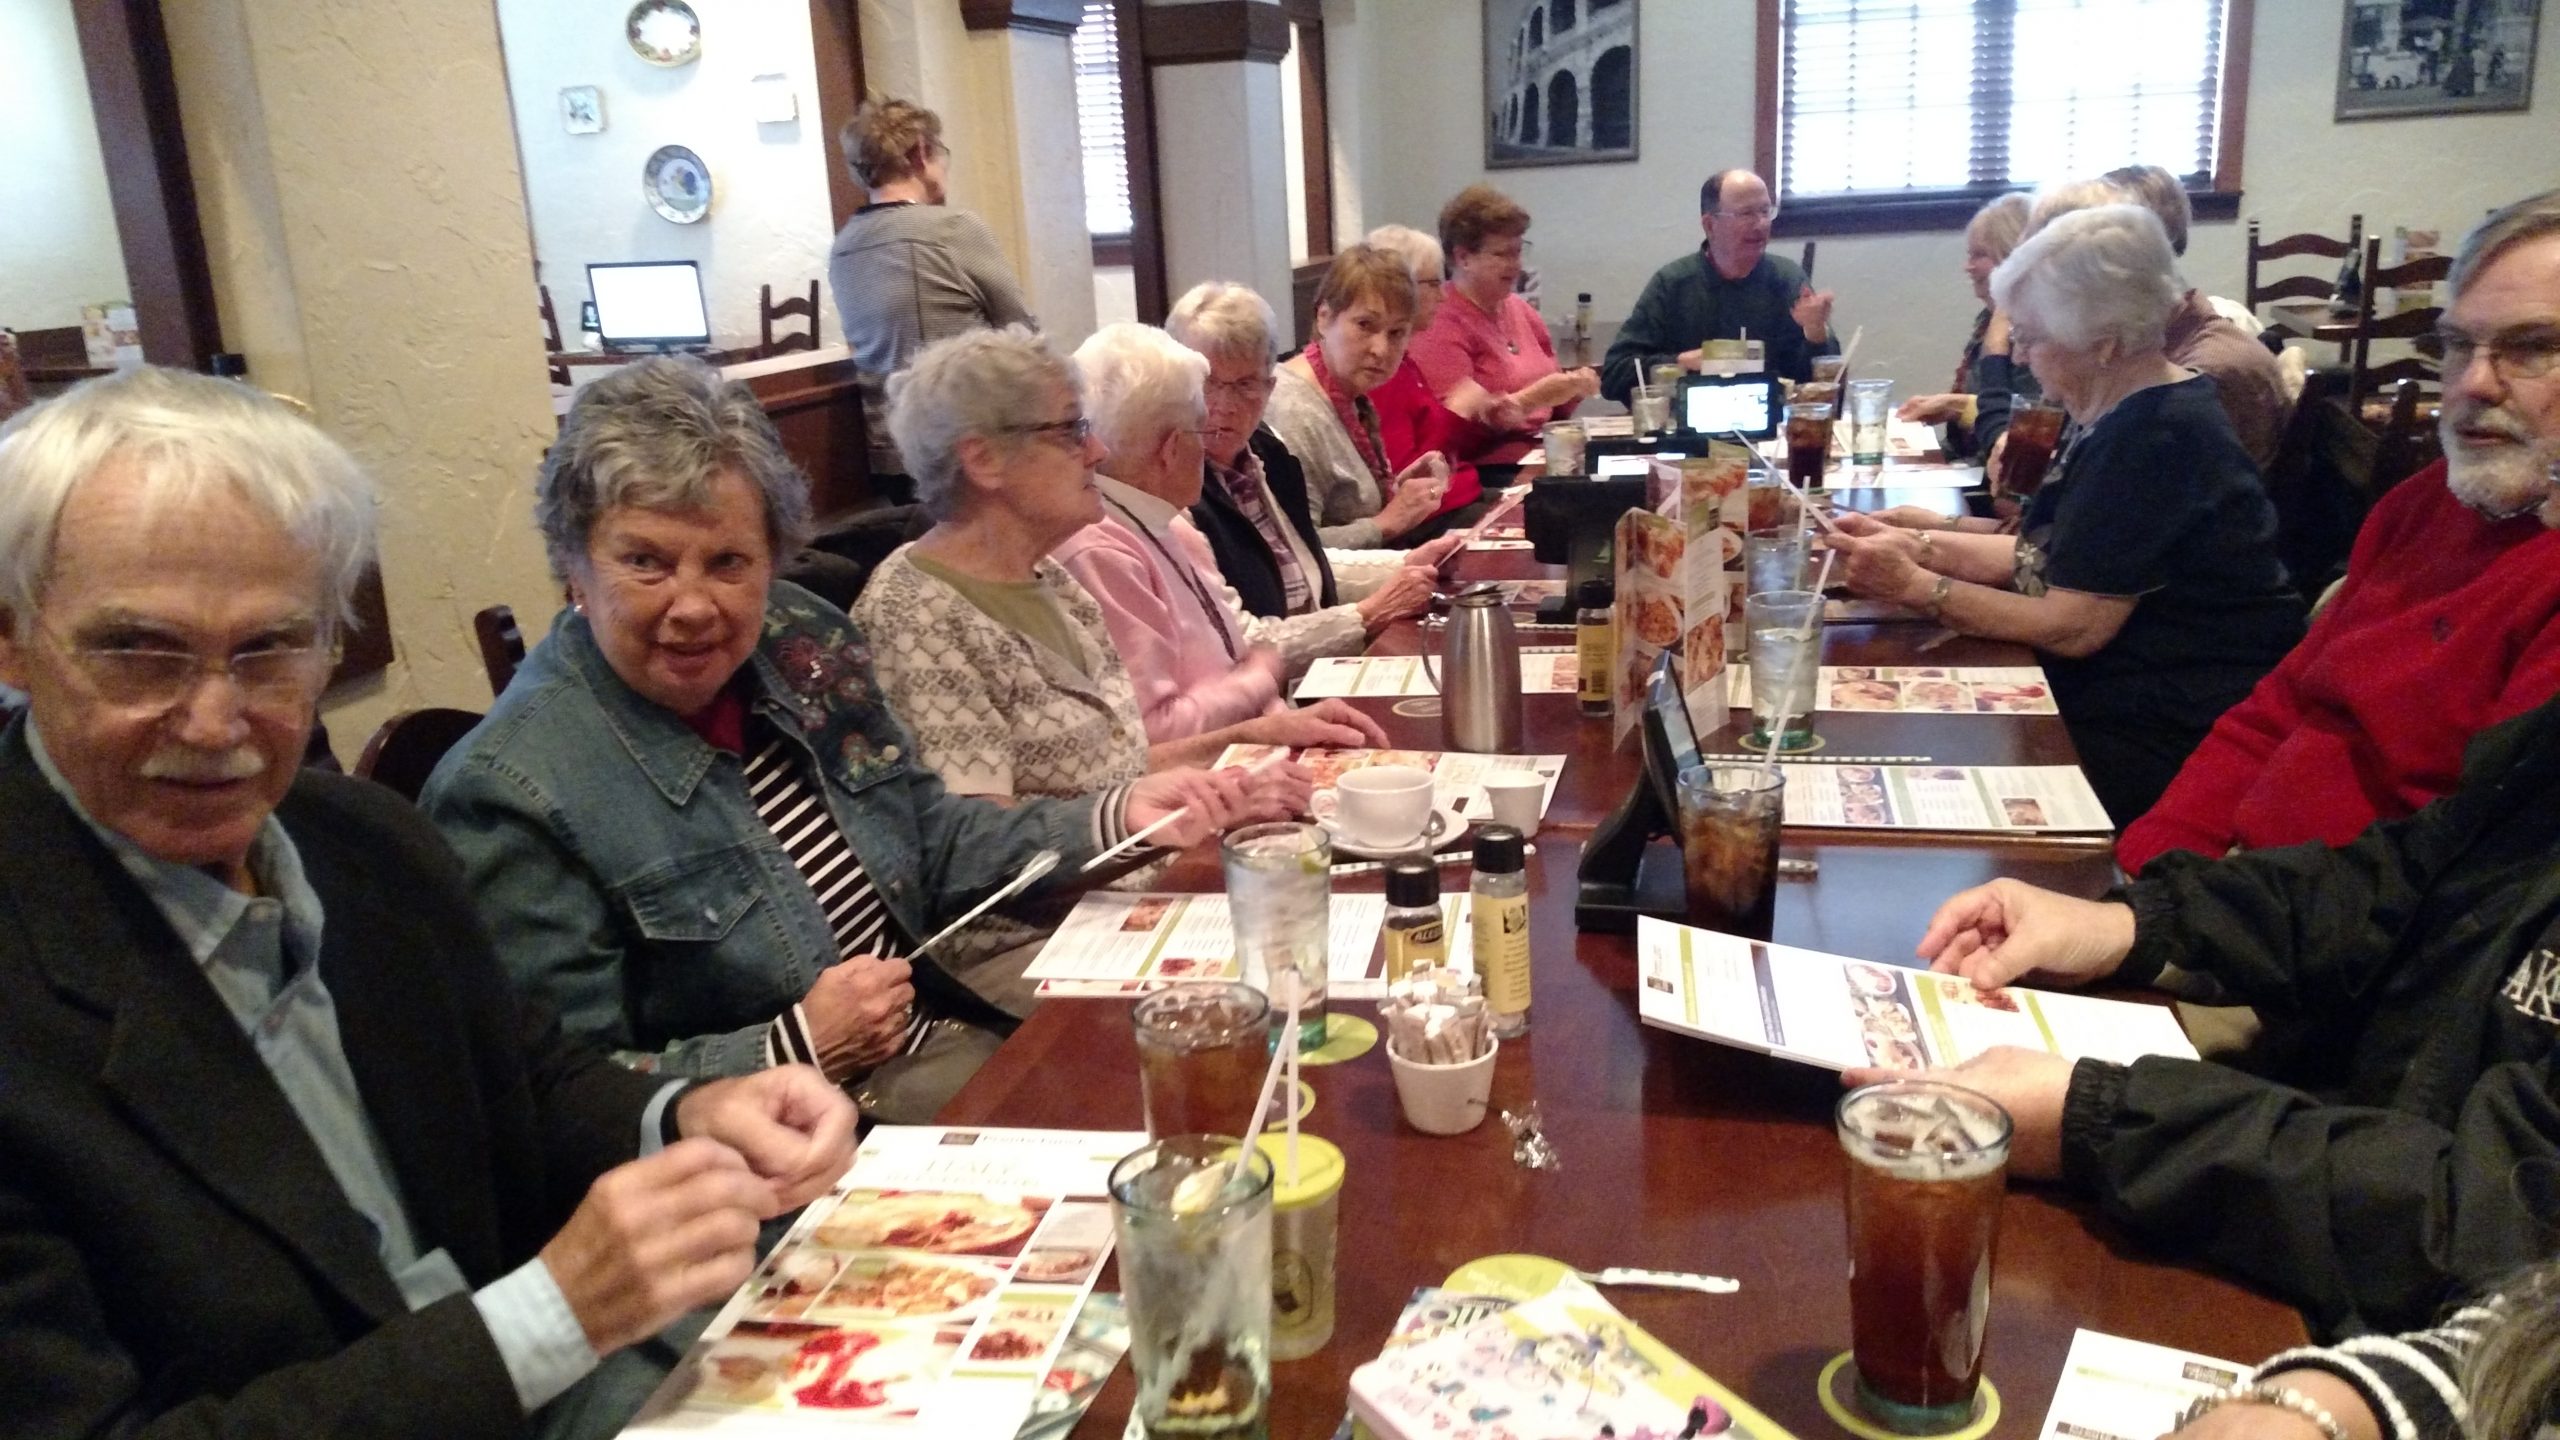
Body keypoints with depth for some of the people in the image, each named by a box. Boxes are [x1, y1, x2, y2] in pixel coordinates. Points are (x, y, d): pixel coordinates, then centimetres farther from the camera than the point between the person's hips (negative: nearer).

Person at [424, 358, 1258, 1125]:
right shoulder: (512, 795, -18)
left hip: (951, 1035, 7)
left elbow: (931, 842, 14)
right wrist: (799, 1048, -23)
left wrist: (1115, 817, 3)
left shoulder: (802, 645, 1)